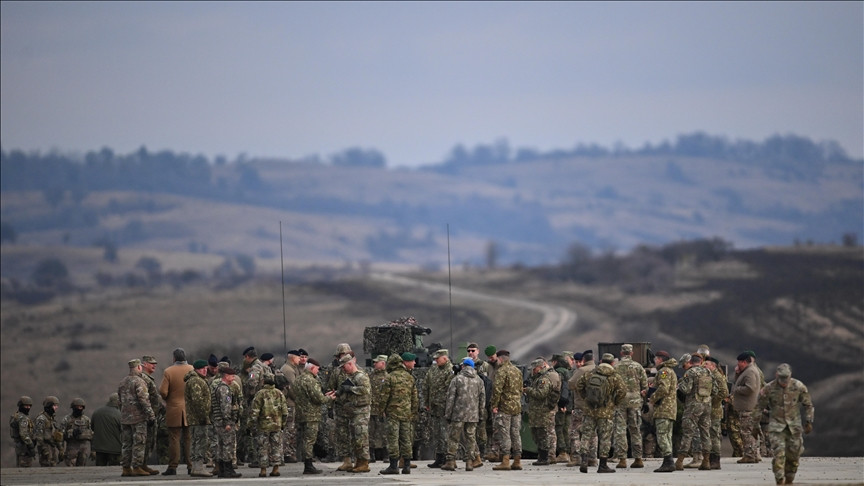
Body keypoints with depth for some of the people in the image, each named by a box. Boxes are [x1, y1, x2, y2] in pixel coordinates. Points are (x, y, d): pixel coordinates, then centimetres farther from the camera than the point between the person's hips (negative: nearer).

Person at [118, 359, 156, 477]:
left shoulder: (123, 382, 14)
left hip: (125, 417, 8)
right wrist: (151, 415, -14)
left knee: (127, 443, 10)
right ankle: (136, 467, -8)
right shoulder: (139, 382, -12)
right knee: (139, 443, -5)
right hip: (138, 417, -8)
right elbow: (144, 400, -17)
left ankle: (126, 468, 10)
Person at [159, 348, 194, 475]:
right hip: (190, 409, 3)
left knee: (174, 439, 0)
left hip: (174, 409, -3)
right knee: (189, 439, 7)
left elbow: (163, 392, -12)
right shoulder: (193, 370, 0)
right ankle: (191, 466, 6)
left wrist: (166, 399, 8)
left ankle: (173, 467, -2)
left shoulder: (168, 371, -8)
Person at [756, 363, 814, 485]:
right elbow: (759, 407, 2)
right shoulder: (769, 389, -9)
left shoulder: (798, 387, -5)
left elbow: (808, 405, 7)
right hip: (776, 425, -2)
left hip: (794, 425, 2)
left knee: (793, 454, 5)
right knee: (778, 453, -16)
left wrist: (809, 421, 4)